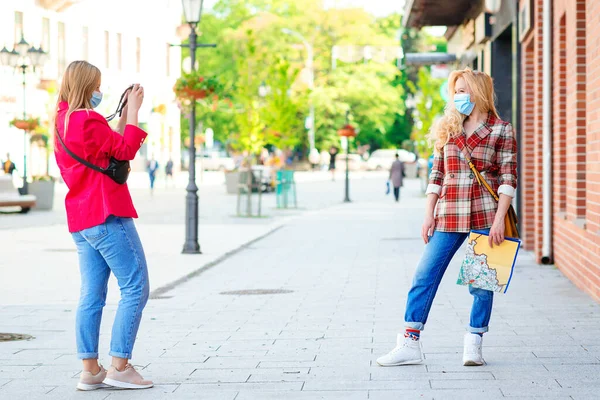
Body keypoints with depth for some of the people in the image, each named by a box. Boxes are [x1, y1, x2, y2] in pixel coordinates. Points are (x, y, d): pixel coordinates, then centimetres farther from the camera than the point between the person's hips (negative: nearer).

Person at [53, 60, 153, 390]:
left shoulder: (62, 121, 17)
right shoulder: (87, 119, -13)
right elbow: (125, 150, -12)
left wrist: (125, 115, 15)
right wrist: (133, 111, -5)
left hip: (81, 220, 10)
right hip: (107, 215, -10)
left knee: (92, 295, 8)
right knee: (135, 288, -6)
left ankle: (90, 370, 6)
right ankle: (119, 366, -9)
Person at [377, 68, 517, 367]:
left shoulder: (501, 131, 0)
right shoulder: (447, 129, 12)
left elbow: (508, 178, -3)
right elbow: (437, 174, 13)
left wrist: (499, 219, -12)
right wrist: (429, 215, 6)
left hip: (485, 216, -4)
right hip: (448, 216, 4)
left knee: (481, 283, 2)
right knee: (424, 276, -1)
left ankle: (474, 344, 15)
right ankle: (409, 344, 2)